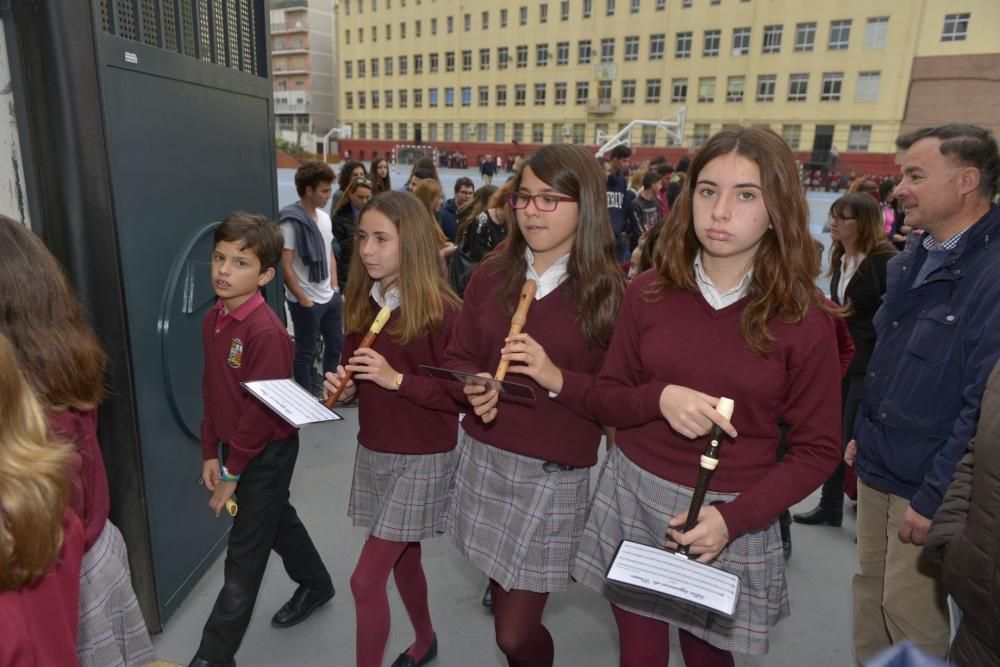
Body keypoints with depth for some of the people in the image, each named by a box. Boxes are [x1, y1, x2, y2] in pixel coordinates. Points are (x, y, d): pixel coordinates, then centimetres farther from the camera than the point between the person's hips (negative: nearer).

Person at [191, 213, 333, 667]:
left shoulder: (266, 331, -26)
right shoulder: (212, 319, 1)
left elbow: (263, 410, -23)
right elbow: (211, 391, 7)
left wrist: (231, 471, -16)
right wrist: (211, 453, 6)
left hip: (267, 452, -8)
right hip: (234, 445, 8)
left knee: (244, 553, 4)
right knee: (276, 521, 25)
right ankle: (316, 585, 48)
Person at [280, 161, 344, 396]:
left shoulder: (324, 217, 7)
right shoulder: (291, 222, -16)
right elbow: (286, 266, -17)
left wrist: (335, 287, 9)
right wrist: (303, 299, -14)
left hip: (329, 297, 8)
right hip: (306, 302, -8)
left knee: (336, 346, 18)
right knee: (305, 352, 7)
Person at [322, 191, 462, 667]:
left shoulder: (440, 309, -18)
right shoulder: (363, 303, 2)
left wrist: (398, 380, -25)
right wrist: (343, 387, -9)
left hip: (422, 459, -7)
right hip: (372, 453, 7)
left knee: (366, 579, -3)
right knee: (404, 559, 23)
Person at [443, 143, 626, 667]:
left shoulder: (612, 291, -9)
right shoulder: (490, 275, 3)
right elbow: (457, 357, 10)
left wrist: (558, 379, -24)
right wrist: (472, 389, -12)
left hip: (555, 474, -4)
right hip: (483, 459, 5)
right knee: (501, 591, 23)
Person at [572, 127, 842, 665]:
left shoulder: (804, 320, -10)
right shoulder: (648, 294, -5)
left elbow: (817, 450, -5)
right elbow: (605, 400, 1)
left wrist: (734, 518, -17)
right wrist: (659, 398, -20)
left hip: (732, 515, -1)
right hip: (633, 498, 1)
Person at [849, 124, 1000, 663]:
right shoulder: (913, 259, 6)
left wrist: (935, 499, -19)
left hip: (928, 485, -7)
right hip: (877, 467, 8)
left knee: (910, 610, 8)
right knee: (869, 589, 20)